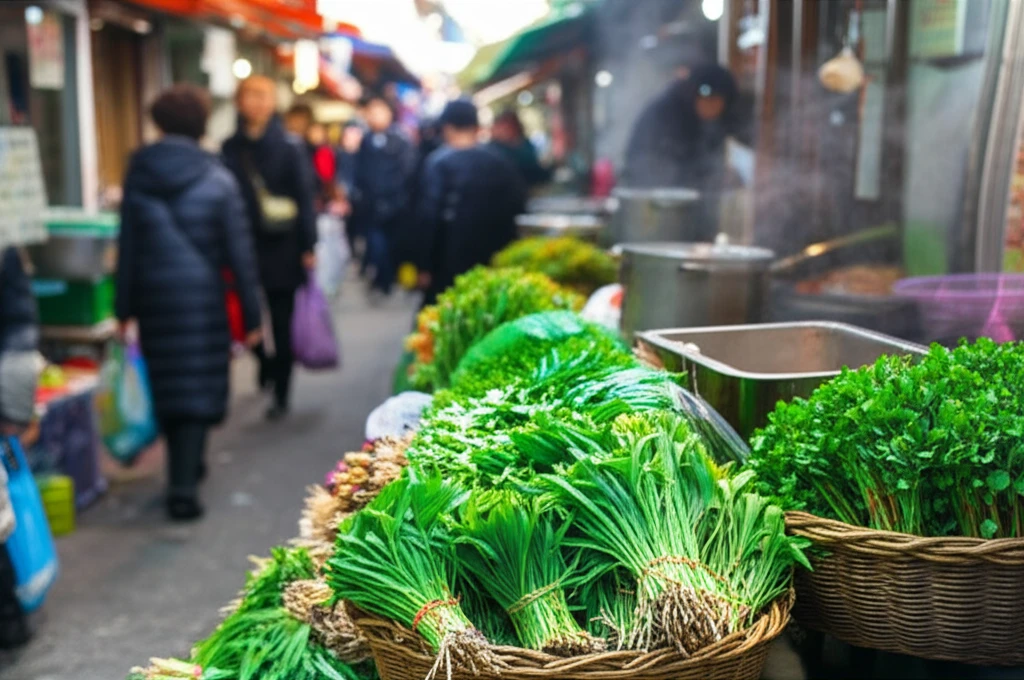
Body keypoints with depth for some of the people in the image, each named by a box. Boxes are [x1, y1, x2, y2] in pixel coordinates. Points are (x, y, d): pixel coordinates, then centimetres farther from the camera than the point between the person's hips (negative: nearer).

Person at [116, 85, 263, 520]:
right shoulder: (217, 180, -6)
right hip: (202, 295, -3)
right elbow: (239, 252, -6)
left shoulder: (138, 175, 2)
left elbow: (127, 247, 4)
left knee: (166, 385, 17)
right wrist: (250, 314, -1)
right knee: (199, 387, 2)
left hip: (154, 296, 3)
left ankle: (185, 467, 32)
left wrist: (124, 308, 10)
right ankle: (183, 488, -4)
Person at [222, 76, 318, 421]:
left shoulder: (290, 146, -2)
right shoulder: (231, 148, 6)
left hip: (282, 249, -3)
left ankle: (281, 395, 14)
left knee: (282, 324, 3)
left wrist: (308, 247, -8)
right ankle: (266, 361, 36)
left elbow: (305, 198, -3)